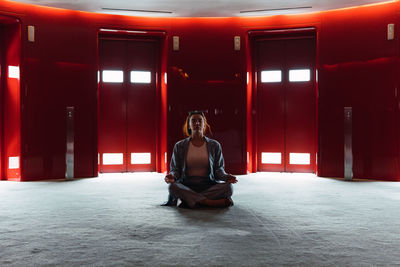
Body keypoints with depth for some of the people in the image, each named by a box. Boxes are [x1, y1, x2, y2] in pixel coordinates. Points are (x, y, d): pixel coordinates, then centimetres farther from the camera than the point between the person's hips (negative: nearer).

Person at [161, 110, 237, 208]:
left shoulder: (214, 145, 11)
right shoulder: (179, 146, 10)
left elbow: (218, 169, 9)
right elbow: (175, 169, 8)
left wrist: (226, 176, -14)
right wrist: (172, 176, -16)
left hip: (209, 186, 0)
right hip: (187, 187, 0)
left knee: (227, 187, -29)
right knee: (172, 186, -33)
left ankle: (189, 200, -28)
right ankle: (215, 202, -32)